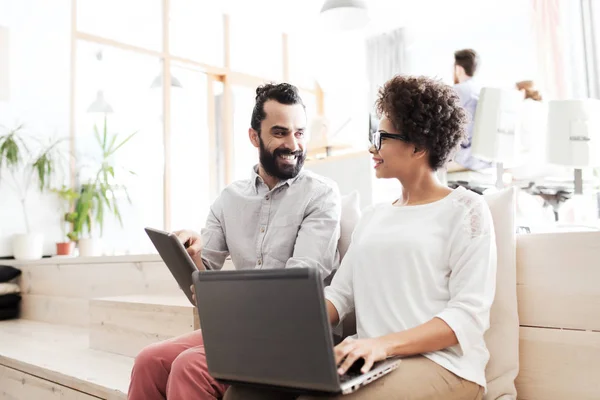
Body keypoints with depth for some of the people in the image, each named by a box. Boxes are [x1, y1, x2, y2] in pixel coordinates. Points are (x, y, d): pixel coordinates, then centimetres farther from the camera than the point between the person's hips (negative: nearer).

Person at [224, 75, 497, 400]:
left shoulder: (465, 209, 1)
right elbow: (339, 295, 12)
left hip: (440, 364, -5)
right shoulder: (372, 217, 21)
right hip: (369, 360, 5)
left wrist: (385, 343, -24)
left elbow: (469, 315, -10)